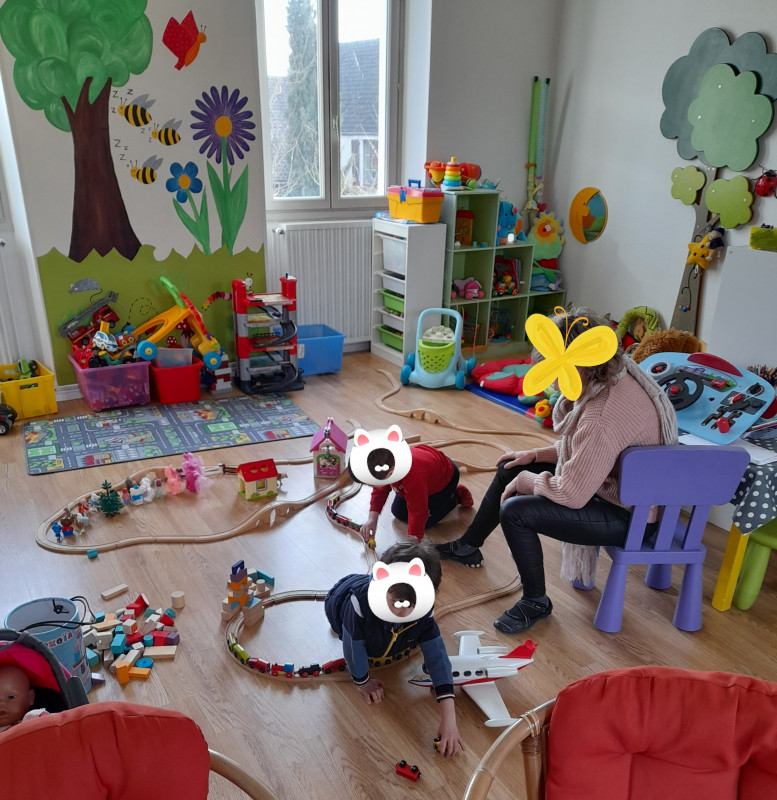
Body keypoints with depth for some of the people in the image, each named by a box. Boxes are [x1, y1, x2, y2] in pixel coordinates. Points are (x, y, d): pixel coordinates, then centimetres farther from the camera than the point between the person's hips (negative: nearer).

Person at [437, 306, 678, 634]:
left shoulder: (602, 418, -36)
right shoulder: (615, 376, -5)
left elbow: (570, 495, -29)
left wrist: (530, 480, -11)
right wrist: (538, 455, 6)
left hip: (627, 516, -10)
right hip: (618, 483, 10)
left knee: (514, 511, -21)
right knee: (510, 470, 12)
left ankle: (536, 602, 4)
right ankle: (467, 546, 31)